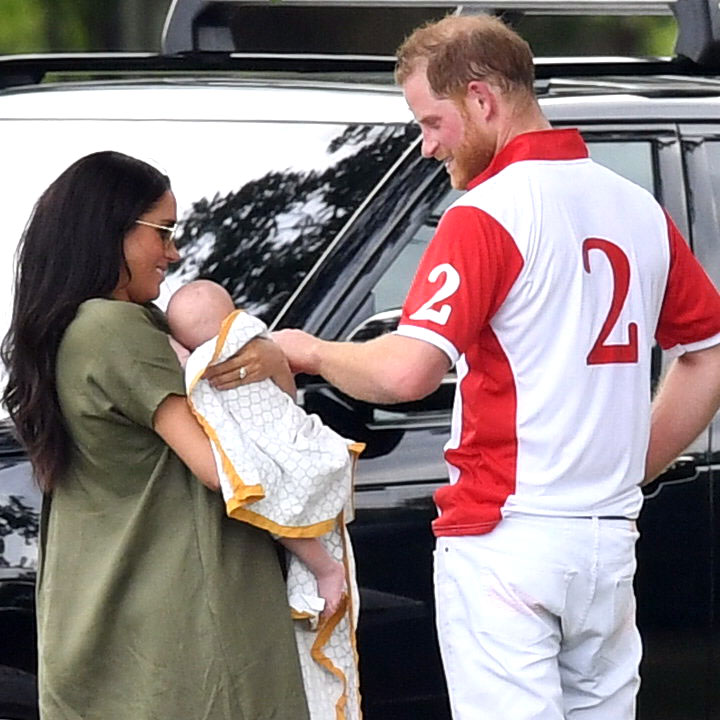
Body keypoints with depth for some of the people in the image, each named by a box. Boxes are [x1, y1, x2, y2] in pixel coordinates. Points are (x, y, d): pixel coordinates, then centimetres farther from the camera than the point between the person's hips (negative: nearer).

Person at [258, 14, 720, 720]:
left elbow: (406, 370, -21)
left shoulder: (486, 217, -11)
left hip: (504, 538, -7)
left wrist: (308, 351, -3)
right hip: (610, 540, 7)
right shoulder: (641, 210, 10)